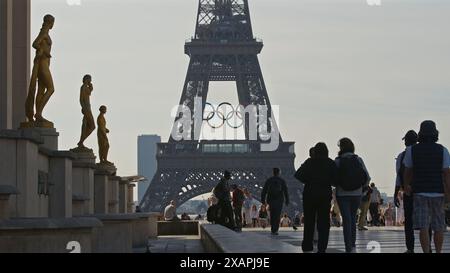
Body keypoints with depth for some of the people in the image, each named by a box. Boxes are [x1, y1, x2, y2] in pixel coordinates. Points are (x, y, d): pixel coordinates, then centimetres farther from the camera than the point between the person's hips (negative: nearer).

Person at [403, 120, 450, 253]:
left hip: (419, 192, 0)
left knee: (423, 227, -5)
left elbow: (408, 171, 9)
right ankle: (438, 252, 17)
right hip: (438, 192, 0)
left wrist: (406, 186, 26)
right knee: (438, 227, 12)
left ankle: (426, 252, -14)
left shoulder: (411, 150, 0)